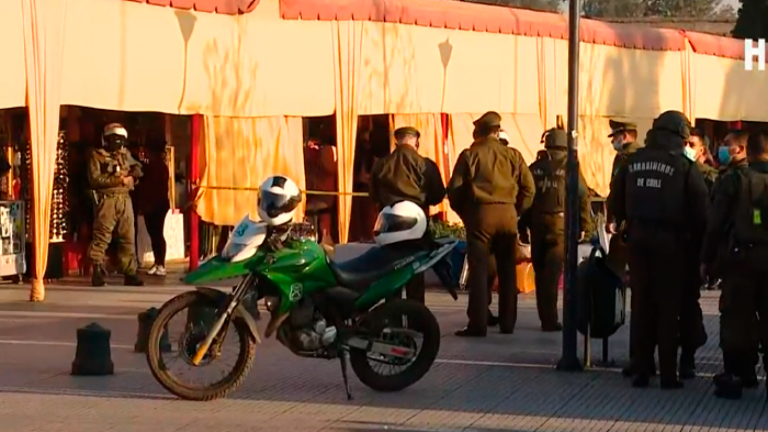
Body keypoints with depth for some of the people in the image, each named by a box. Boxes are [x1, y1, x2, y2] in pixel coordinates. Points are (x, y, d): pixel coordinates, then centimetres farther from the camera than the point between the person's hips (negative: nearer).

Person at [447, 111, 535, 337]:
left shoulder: (470, 155, -2)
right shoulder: (513, 155, 5)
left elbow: (455, 189, -3)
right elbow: (528, 187, 5)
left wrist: (464, 213, 10)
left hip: (480, 214, -3)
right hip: (508, 216, 3)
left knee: (479, 270, -1)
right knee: (507, 271, 10)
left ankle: (478, 324, -6)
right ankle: (507, 322, 14)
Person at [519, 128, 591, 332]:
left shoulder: (535, 168, 7)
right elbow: (582, 197, -5)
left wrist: (523, 227, 11)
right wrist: (583, 225, 2)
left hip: (537, 224, 3)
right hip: (560, 224, -3)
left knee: (541, 271, 12)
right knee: (552, 272, -6)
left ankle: (545, 318, 16)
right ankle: (550, 320, -11)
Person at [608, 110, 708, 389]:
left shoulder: (632, 162, 4)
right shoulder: (683, 166, -7)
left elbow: (615, 204, 8)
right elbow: (701, 209, -8)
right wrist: (696, 236, 7)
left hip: (638, 238, 3)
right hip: (669, 241, -3)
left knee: (641, 305, 10)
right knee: (668, 307, 4)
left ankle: (641, 371, 13)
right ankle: (668, 374, 5)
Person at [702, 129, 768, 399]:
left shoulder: (734, 180, -6)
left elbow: (716, 223, -6)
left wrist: (706, 258, 2)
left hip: (743, 258, -2)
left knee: (736, 318, 4)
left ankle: (736, 375, 3)